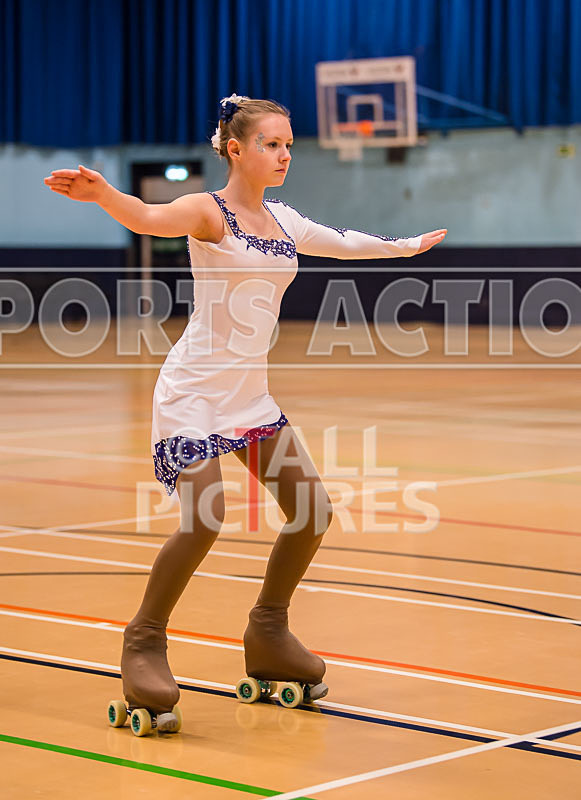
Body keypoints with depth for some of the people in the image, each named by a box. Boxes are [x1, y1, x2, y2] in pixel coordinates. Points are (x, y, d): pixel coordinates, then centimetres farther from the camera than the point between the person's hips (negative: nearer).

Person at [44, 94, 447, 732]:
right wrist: (103, 193, -51)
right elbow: (149, 218, -30)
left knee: (313, 512, 5)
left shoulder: (284, 221, 11)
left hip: (251, 393, 7)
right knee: (204, 519, -21)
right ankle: (144, 643, -3)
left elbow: (345, 243, 31)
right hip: (195, 388, -7)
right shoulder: (207, 211, -9)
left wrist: (409, 244, 42)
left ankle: (268, 633, 24)